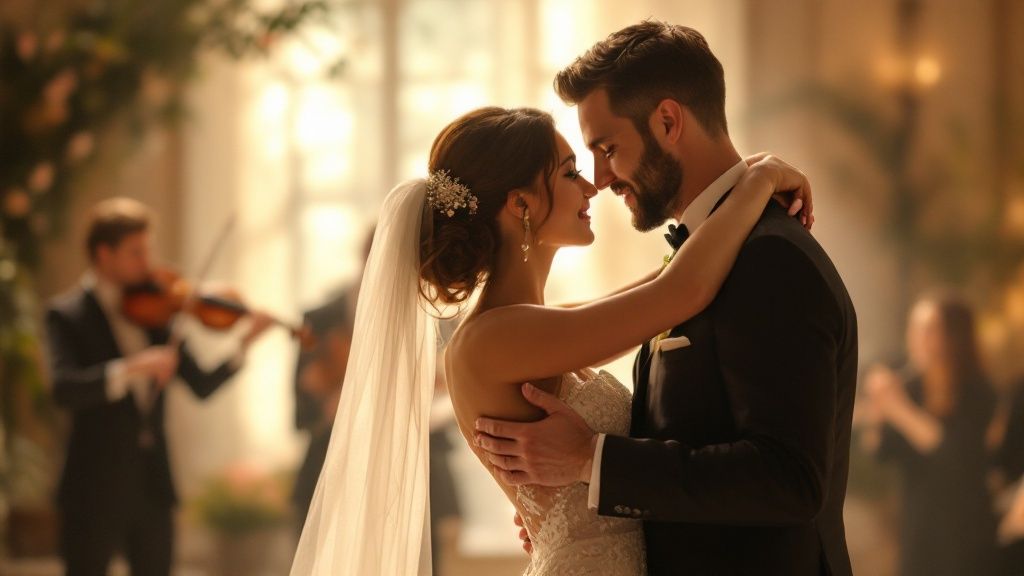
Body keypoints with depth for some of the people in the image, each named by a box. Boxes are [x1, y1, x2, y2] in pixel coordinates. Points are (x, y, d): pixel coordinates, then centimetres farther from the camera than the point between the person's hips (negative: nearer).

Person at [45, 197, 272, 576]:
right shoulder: (68, 315, -7)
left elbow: (202, 385, 6)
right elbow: (64, 389, -24)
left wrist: (244, 346, -9)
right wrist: (131, 369, -35)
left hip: (152, 487, 5)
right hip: (95, 488, -5)